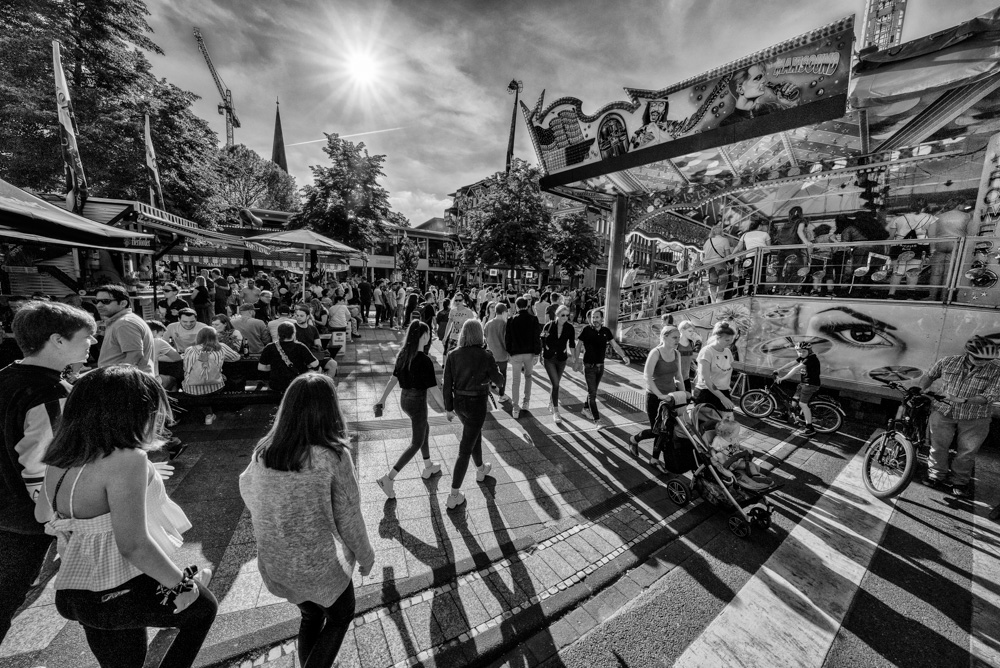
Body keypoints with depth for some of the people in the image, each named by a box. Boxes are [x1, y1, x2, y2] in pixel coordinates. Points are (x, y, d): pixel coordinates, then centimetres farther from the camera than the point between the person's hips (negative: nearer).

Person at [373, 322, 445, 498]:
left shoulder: (403, 355, -3)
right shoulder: (424, 361, -24)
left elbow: (393, 379, 4)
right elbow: (433, 390, -20)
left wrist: (382, 399, 12)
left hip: (404, 399, 8)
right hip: (418, 403, -8)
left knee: (425, 430, 26)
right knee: (416, 443, 9)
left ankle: (428, 468, 42)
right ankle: (388, 478, 8)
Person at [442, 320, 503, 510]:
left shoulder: (453, 355, -6)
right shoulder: (486, 356, -17)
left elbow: (447, 384, -3)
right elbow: (498, 380, -4)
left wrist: (449, 408, 7)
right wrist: (492, 374, 18)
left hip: (459, 402, 5)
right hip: (477, 404, -5)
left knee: (476, 434, 29)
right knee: (465, 449, 3)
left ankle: (481, 469, 51)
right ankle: (454, 495, 11)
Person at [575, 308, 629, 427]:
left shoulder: (606, 331, 0)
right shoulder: (587, 330, -10)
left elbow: (615, 345, -1)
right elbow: (579, 346, -1)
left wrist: (624, 356, -16)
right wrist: (576, 360, -2)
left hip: (600, 366, 5)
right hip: (589, 366, -4)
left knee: (593, 390, 19)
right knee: (592, 393, -7)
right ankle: (597, 420, -6)